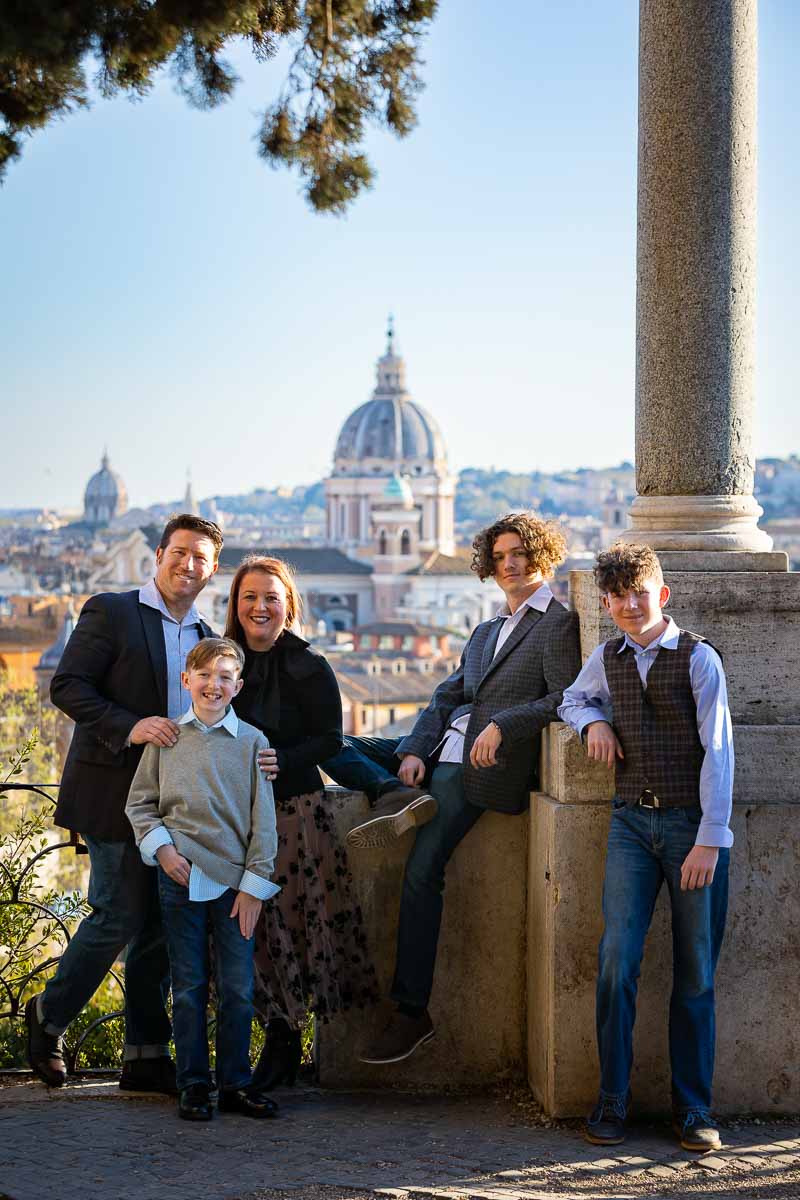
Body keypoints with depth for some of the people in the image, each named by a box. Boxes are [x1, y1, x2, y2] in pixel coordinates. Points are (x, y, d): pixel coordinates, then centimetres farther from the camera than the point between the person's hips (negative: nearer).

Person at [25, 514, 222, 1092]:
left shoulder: (206, 637, 16)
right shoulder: (111, 612, -3)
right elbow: (67, 687, -11)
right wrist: (129, 727, -23)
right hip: (116, 790, -6)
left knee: (161, 925, 7)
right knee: (121, 915, -8)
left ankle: (147, 1056, 14)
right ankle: (49, 1017, 13)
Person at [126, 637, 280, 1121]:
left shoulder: (252, 742, 3)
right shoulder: (165, 738, 5)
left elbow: (263, 821, 3)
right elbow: (139, 803, 11)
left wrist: (254, 883, -2)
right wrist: (161, 847, -5)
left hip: (235, 881, 0)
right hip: (180, 878, 0)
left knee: (239, 988, 1)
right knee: (189, 987, 5)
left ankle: (236, 1082, 12)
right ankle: (194, 1085, 12)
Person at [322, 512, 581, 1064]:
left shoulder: (558, 623, 0)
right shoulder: (486, 632, 24)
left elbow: (566, 697, -11)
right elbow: (447, 697, 16)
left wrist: (503, 725, -20)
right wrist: (414, 750, 0)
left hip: (486, 762, -9)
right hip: (442, 748, 9)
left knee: (422, 872, -20)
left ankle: (412, 1012, -14)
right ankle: (401, 796, -24)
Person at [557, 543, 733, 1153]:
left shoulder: (698, 658, -5)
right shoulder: (607, 659, 9)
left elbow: (718, 751, -8)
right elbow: (574, 698, 30)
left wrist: (709, 840, -14)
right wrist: (594, 721, 6)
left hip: (693, 823, -3)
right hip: (632, 822, 3)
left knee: (695, 974, 3)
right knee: (617, 959, -8)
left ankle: (694, 1109, 11)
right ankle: (612, 1103, -1)